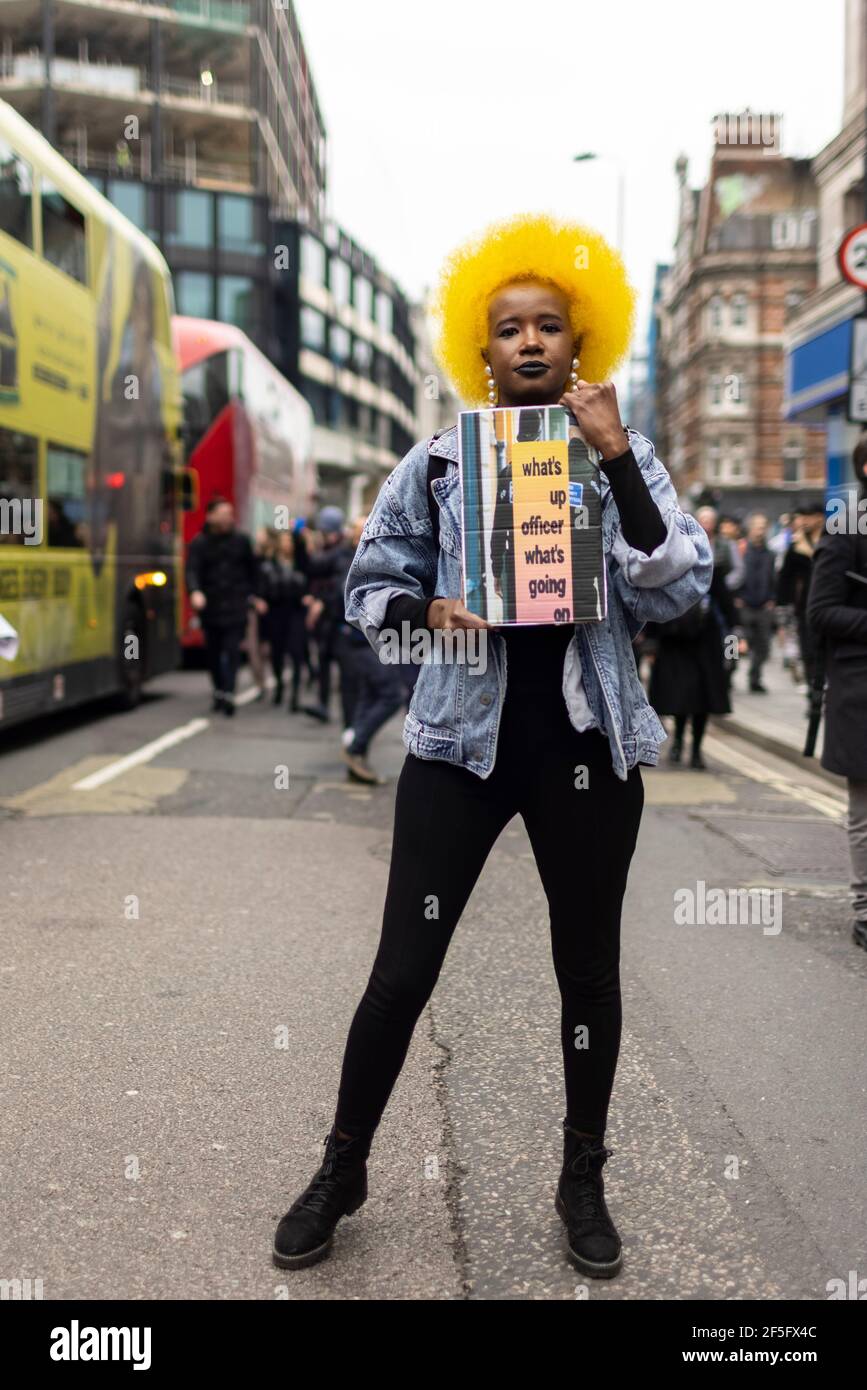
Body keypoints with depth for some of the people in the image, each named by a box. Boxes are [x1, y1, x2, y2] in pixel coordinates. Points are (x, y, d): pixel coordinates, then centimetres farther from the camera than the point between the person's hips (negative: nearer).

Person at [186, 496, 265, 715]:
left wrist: (256, 596, 15)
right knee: (213, 652, 9)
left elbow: (252, 570, 16)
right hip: (210, 606, 1)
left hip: (236, 606, -1)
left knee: (232, 650, -12)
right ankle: (219, 692, 25)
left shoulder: (241, 540, 6)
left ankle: (228, 694, -16)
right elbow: (192, 570, -13)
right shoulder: (199, 543, 0)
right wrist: (195, 591, -31)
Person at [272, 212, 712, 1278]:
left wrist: (616, 456, -16)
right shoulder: (436, 462, 3)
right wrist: (428, 611, -13)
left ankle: (584, 1179, 32)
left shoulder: (625, 459, 3)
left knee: (588, 968, 11)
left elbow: (675, 594, -9)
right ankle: (342, 1170, 22)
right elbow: (368, 588, 8)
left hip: (585, 742, 1)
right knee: (403, 969, 0)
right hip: (461, 738, 0)